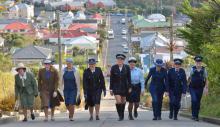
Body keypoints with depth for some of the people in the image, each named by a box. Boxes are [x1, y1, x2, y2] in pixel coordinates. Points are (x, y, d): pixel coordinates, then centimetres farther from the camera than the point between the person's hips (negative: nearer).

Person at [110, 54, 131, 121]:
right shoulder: (113, 68, -8)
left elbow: (129, 78, -2)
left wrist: (130, 87, -5)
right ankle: (120, 116, 0)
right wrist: (111, 89, -4)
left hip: (124, 87, 1)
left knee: (123, 101, 15)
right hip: (116, 87, -1)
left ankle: (122, 114, 35)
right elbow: (111, 79, -3)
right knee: (118, 102, -16)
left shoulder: (127, 67, -7)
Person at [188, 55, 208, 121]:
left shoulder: (204, 70, 1)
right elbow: (189, 78, 6)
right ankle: (193, 115, -10)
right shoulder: (192, 69, -3)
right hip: (192, 88, -2)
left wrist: (206, 88, -4)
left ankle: (196, 116, 16)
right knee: (194, 100, -19)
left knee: (198, 102, 7)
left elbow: (206, 79, 6)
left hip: (200, 89, 2)